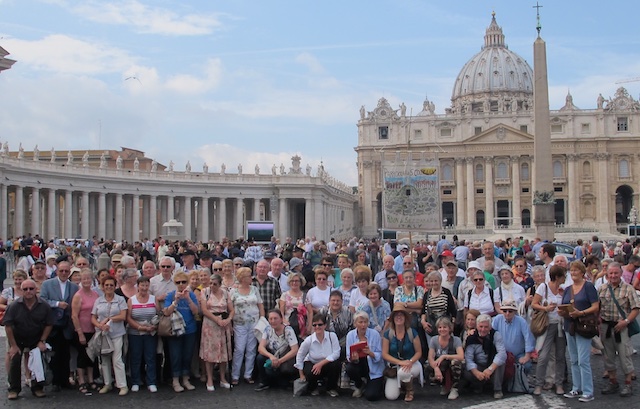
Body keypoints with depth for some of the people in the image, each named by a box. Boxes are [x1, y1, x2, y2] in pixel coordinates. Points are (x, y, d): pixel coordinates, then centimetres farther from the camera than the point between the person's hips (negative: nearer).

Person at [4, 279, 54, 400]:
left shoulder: (44, 306, -15)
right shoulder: (14, 306, -18)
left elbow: (49, 325, -6)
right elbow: (8, 326, -14)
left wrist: (42, 341, -10)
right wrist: (13, 345, -13)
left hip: (37, 339, 1)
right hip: (18, 339, 0)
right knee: (15, 361, -5)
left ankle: (37, 388, 11)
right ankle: (14, 389, 6)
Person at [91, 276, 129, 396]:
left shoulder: (120, 300, 3)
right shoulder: (98, 301, 11)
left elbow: (123, 316, -6)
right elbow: (93, 318, 7)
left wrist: (108, 319, -9)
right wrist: (100, 325, -12)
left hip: (116, 333, -3)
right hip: (102, 333, 3)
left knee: (117, 360, -8)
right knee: (104, 360, 7)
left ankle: (122, 385, -3)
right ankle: (107, 384, 20)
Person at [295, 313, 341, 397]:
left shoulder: (332, 336, -15)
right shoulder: (308, 340, -15)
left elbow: (336, 353, -20)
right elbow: (299, 356, -2)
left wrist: (321, 363, -27)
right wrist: (301, 375, -1)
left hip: (327, 364, 1)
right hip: (312, 364, -1)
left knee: (336, 364, -32)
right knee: (310, 374, -35)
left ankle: (331, 388, -2)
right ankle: (313, 388, 6)